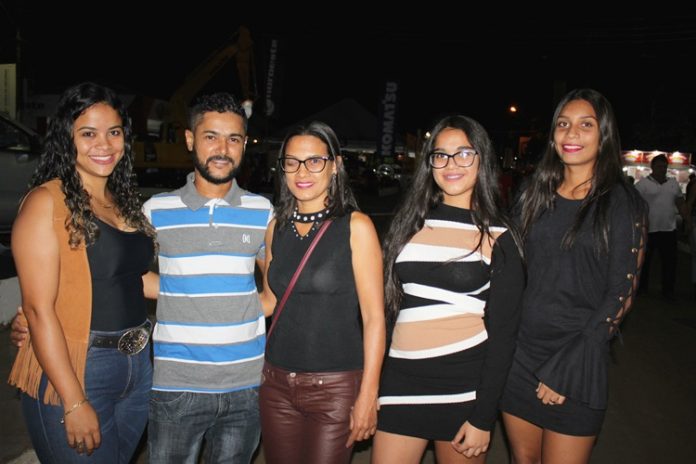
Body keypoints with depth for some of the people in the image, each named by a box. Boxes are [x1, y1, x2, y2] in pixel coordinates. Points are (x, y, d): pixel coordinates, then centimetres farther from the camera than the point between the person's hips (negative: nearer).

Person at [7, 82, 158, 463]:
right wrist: (74, 403, -19)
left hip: (138, 366, 7)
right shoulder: (46, 202, -13)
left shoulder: (124, 200, 8)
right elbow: (39, 309, -17)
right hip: (72, 372, -7)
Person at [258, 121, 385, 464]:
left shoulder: (355, 226, -10)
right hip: (277, 383, 5)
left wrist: (368, 397, -14)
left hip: (335, 386, -4)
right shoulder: (277, 227, 5)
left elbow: (374, 317, -11)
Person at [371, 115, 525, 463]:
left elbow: (503, 331, -2)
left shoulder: (498, 236, -2)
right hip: (402, 375, 3)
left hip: (466, 378, -2)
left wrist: (484, 417, -6)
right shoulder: (410, 221, 7)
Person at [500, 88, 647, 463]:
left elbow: (621, 294, -9)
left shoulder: (623, 203, -5)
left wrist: (567, 369, -13)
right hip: (519, 353, 4)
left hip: (577, 363, -4)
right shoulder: (536, 195, 6)